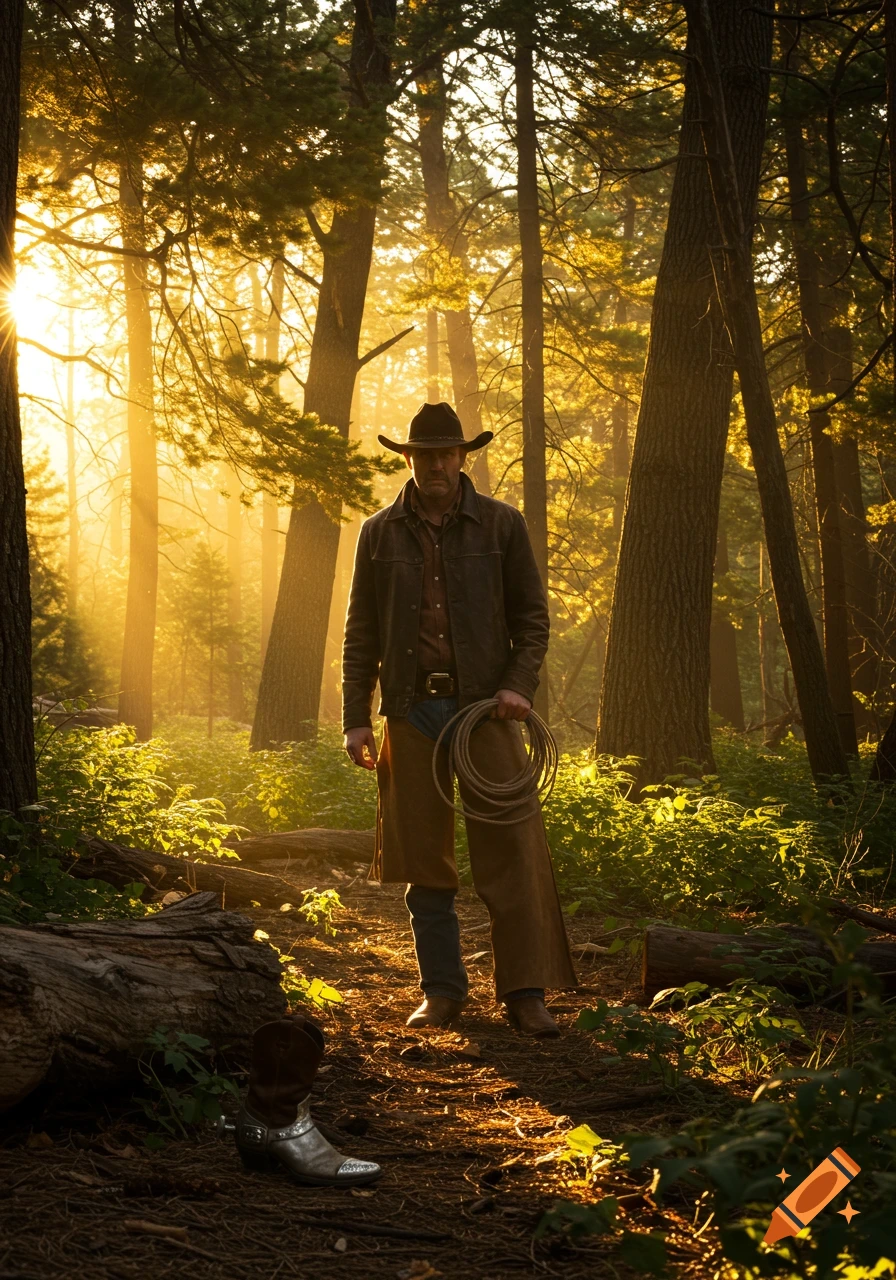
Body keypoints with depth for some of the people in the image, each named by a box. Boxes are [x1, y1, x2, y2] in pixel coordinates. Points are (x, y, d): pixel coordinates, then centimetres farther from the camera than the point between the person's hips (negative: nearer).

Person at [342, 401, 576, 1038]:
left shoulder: (502, 525, 7)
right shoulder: (380, 533, 11)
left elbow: (533, 617, 8)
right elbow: (361, 633, 12)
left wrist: (520, 686, -8)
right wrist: (356, 717, 5)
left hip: (485, 705, -2)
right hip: (412, 710, 2)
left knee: (512, 850, -7)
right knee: (424, 857, 4)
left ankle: (526, 992, -2)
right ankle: (443, 990, 14)